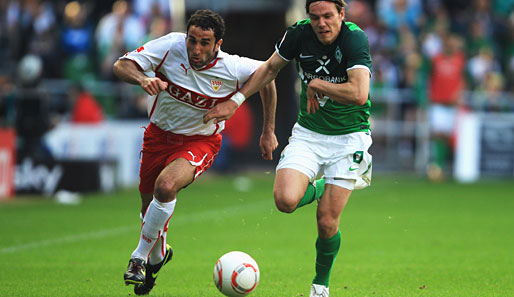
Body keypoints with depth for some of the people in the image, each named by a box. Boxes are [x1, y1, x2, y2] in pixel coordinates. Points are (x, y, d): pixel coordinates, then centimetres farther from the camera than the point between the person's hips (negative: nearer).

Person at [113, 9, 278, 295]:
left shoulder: (234, 69, -22)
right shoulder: (171, 46, -21)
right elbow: (121, 65, -21)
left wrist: (269, 131, 3)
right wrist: (143, 79, -44)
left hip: (201, 140, -3)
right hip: (160, 133, 3)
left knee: (166, 186, -31)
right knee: (149, 203, 13)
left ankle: (140, 257, -13)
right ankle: (158, 255, 47)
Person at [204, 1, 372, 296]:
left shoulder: (355, 38, -20)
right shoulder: (299, 34, -7)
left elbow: (359, 94, -32)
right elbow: (270, 67, 12)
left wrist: (317, 84, -20)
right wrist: (236, 100, 8)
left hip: (349, 137, -3)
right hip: (308, 133, 3)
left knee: (327, 223, -6)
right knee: (286, 200, -22)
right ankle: (319, 189, 15)